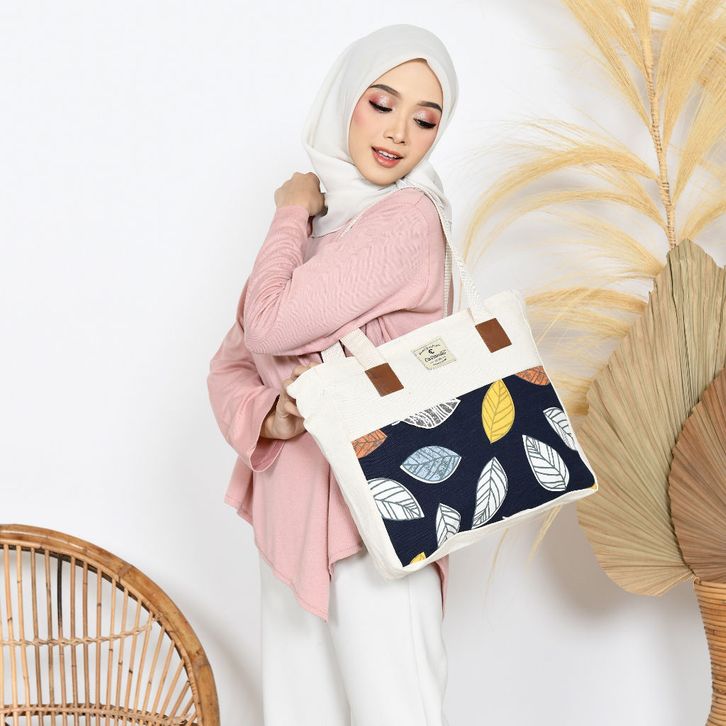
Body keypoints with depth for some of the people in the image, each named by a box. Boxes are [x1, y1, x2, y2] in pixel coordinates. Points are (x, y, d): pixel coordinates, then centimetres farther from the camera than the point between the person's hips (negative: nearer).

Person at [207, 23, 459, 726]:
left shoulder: (407, 216, -11)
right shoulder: (311, 227, 13)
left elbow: (270, 324, -16)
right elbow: (230, 363, 12)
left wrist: (293, 213, 0)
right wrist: (266, 415, -10)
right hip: (288, 514, 7)